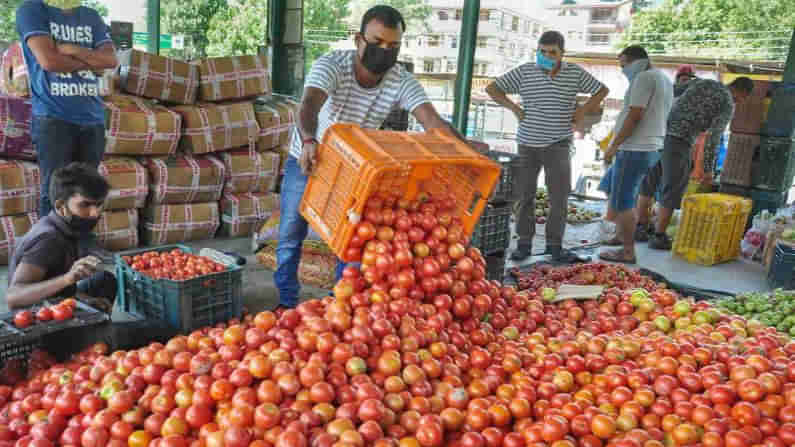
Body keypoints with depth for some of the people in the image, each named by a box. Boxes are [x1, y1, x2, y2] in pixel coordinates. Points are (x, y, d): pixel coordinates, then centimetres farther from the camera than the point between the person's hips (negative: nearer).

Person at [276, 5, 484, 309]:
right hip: (307, 159, -2)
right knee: (290, 236, 7)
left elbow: (432, 121, -33)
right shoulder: (331, 64, -27)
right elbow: (310, 104, -45)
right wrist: (309, 141, -66)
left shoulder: (402, 82, -19)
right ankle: (287, 304, 26)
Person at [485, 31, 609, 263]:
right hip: (528, 143, 0)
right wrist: (514, 108, -7)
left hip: (558, 144, 0)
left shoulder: (575, 73, 1)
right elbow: (492, 88, 1)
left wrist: (582, 110, 2)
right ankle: (524, 243, 16)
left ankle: (555, 245, 9)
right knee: (526, 195, 5)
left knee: (560, 196, -3)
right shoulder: (524, 71, -2)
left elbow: (602, 90, 13)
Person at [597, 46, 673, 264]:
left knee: (622, 200, -5)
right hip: (650, 147, 11)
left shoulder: (645, 77, -13)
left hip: (635, 149, -11)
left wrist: (614, 145, -14)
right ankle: (622, 233, 28)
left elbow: (634, 116, -20)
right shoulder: (664, 79, 19)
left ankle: (628, 252, 1)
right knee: (611, 188, 22)